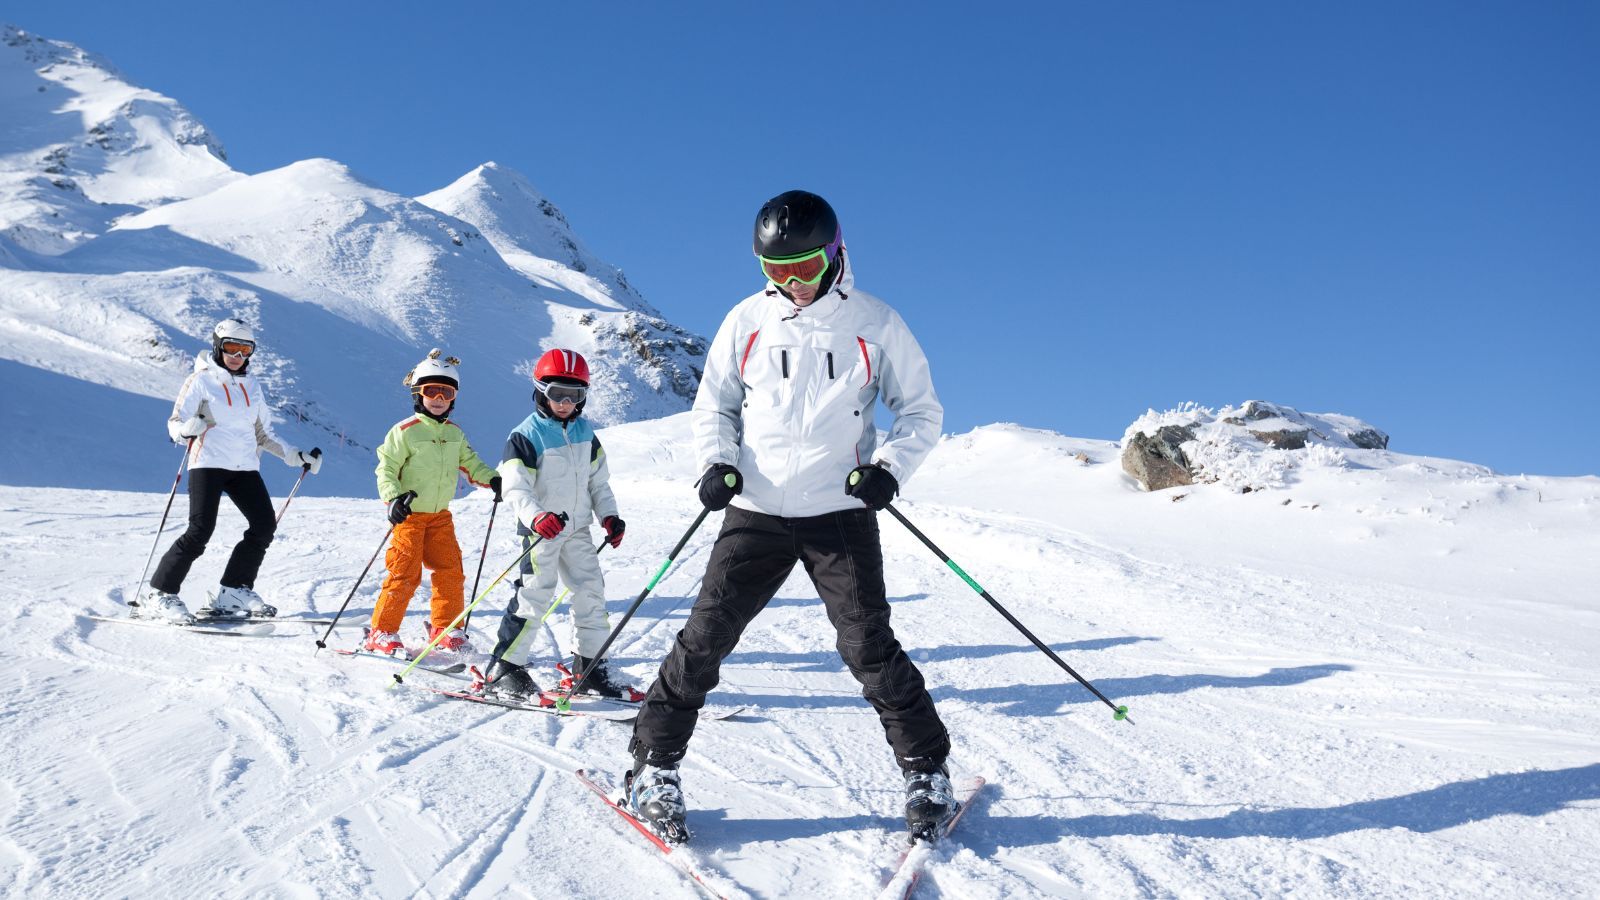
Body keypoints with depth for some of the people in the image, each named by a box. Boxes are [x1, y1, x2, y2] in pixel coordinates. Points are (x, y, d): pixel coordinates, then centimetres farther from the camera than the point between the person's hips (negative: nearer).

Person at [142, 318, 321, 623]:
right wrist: (187, 429, -27)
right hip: (208, 463, -6)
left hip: (245, 466, 6)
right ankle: (158, 596, -5)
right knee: (200, 530, -15)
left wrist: (297, 457, 14)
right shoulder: (201, 380, 0)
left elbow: (264, 434, 22)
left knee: (264, 525, -5)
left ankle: (233, 592, 6)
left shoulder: (252, 386, 16)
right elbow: (175, 424, -4)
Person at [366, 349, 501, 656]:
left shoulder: (455, 433, 8)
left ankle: (446, 629, 18)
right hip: (408, 514, -6)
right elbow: (386, 467, -10)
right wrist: (393, 497, -25)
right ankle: (381, 633, 5)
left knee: (451, 570, 4)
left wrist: (491, 478, 0)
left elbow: (469, 461, 17)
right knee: (405, 573, -7)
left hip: (440, 515, 6)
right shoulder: (405, 431, -10)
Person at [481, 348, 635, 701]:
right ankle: (503, 671, 0)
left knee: (591, 592, 7)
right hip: (541, 530, -6)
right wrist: (536, 517, -37)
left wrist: (609, 515, 2)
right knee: (534, 596, -10)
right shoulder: (526, 436, -12)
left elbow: (598, 480, 14)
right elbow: (515, 488, -20)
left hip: (577, 528, 7)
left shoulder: (585, 432, 8)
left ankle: (590, 667, 18)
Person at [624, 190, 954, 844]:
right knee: (706, 637, -1)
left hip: (841, 514, -1)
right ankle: (653, 769, 15)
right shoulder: (748, 321, 3)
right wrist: (718, 462, -6)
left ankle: (927, 772, 16)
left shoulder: (875, 324, 0)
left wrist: (890, 467, -10)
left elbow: (921, 411, 8)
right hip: (756, 513, 2)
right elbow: (713, 404, 13)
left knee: (870, 649, -3)